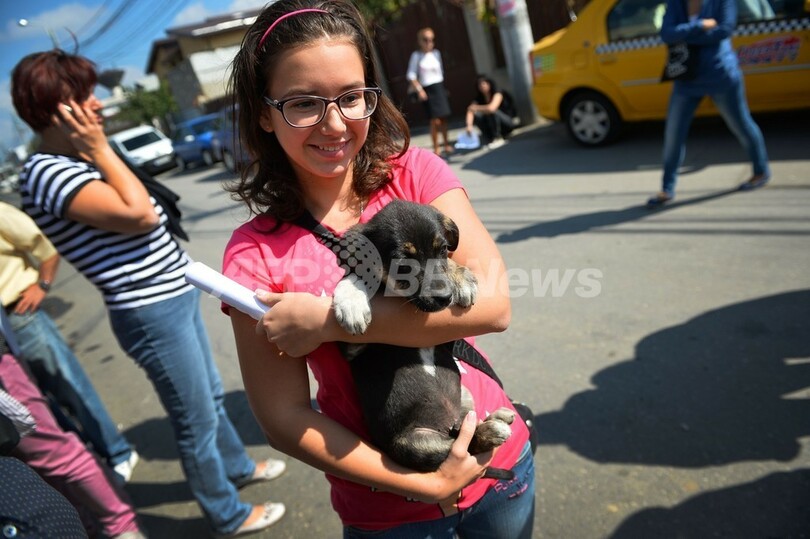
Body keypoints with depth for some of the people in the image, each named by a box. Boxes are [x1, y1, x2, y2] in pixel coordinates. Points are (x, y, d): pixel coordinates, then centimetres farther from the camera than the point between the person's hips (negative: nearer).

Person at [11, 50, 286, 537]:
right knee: (197, 421, 7)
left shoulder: (78, 162, 10)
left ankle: (237, 467, 49)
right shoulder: (47, 173, -19)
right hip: (151, 312, -10)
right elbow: (138, 215, -26)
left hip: (175, 295, 10)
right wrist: (102, 151, -18)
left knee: (211, 395, 26)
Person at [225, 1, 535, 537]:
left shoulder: (417, 172, -10)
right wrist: (425, 486, -17)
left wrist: (328, 321, -24)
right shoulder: (256, 254, -14)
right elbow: (285, 420, -13)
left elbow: (492, 302, -22)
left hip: (498, 458, 3)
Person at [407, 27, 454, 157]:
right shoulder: (416, 55, -4)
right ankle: (436, 148, 1)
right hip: (428, 90, -5)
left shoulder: (436, 53, 10)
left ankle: (446, 145, 21)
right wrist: (419, 89, -14)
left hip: (440, 87, 5)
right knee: (435, 121, -9)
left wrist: (441, 85, 9)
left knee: (444, 118, 8)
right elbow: (411, 75, -8)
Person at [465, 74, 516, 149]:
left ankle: (498, 138, -23)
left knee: (492, 111, -33)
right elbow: (470, 111, -19)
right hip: (493, 126, 5)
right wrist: (469, 125, -38)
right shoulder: (479, 98, -4)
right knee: (476, 115, -18)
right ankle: (489, 137, -7)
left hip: (507, 121, -5)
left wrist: (476, 108, -25)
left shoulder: (497, 93, -20)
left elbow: (491, 108, -39)